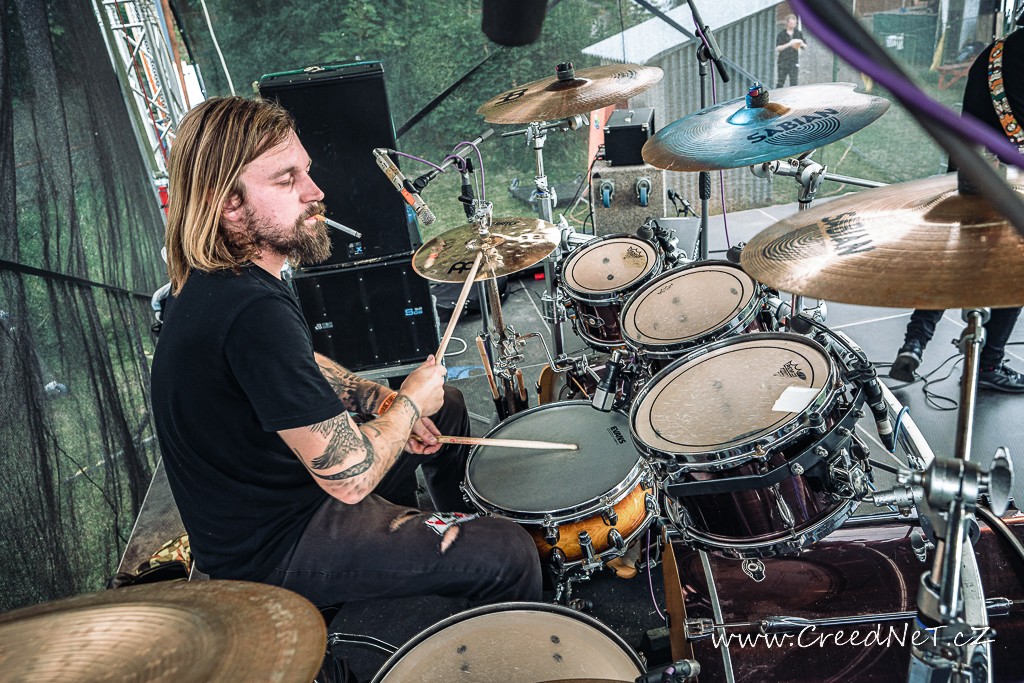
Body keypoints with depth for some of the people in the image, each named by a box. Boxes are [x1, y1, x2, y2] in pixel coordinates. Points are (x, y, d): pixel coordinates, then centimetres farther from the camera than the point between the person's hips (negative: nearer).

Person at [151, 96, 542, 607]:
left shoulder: (219, 280, -1)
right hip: (269, 550, -9)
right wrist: (409, 403, -13)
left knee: (446, 406, 20)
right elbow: (350, 478, -31)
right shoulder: (252, 313, -34)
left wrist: (383, 402, -1)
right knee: (511, 555, -13)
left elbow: (302, 367, 14)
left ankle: (469, 531, 42)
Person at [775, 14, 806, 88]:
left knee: (794, 83, -3)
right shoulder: (781, 34, 0)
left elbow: (805, 47, 13)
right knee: (780, 83, 1)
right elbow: (777, 48, -8)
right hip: (783, 62, -2)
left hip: (794, 63, 2)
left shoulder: (798, 33, 9)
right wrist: (789, 44, -20)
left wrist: (802, 44, -10)